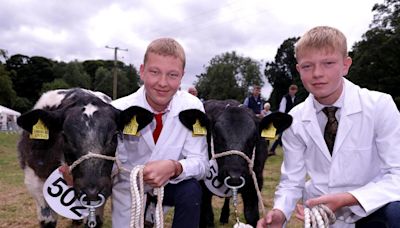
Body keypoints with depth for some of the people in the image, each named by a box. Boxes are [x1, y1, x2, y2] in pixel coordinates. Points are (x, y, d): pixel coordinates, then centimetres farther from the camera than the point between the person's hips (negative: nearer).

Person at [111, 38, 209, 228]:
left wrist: (174, 167, -38)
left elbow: (200, 162, -17)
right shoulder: (118, 111, -21)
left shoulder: (192, 107, -18)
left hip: (169, 185, 0)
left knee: (191, 191, -27)